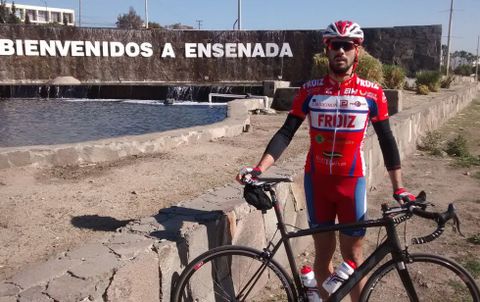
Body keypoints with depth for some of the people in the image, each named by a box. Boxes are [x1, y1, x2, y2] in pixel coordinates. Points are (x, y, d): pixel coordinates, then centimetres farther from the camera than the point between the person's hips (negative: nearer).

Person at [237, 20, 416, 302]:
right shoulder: (310, 90, -3)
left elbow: (386, 140, 1)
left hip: (352, 181, -1)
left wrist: (398, 186, -1)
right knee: (323, 251, 12)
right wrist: (259, 168, -16)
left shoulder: (372, 93, -5)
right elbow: (286, 133, -5)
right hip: (317, 180, 1)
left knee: (352, 254, 7)